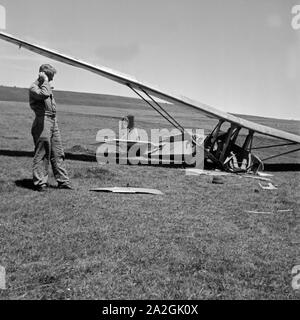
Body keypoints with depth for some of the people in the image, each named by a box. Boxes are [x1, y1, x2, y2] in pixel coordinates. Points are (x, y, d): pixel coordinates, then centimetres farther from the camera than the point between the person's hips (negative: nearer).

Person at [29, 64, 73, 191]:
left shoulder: (46, 86, 19)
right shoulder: (34, 88, -9)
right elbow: (44, 95, -31)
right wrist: (45, 81, -18)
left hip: (53, 121, 9)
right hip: (42, 123, -9)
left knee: (58, 153, 9)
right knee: (42, 153, -3)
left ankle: (63, 181, 15)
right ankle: (40, 182, 5)